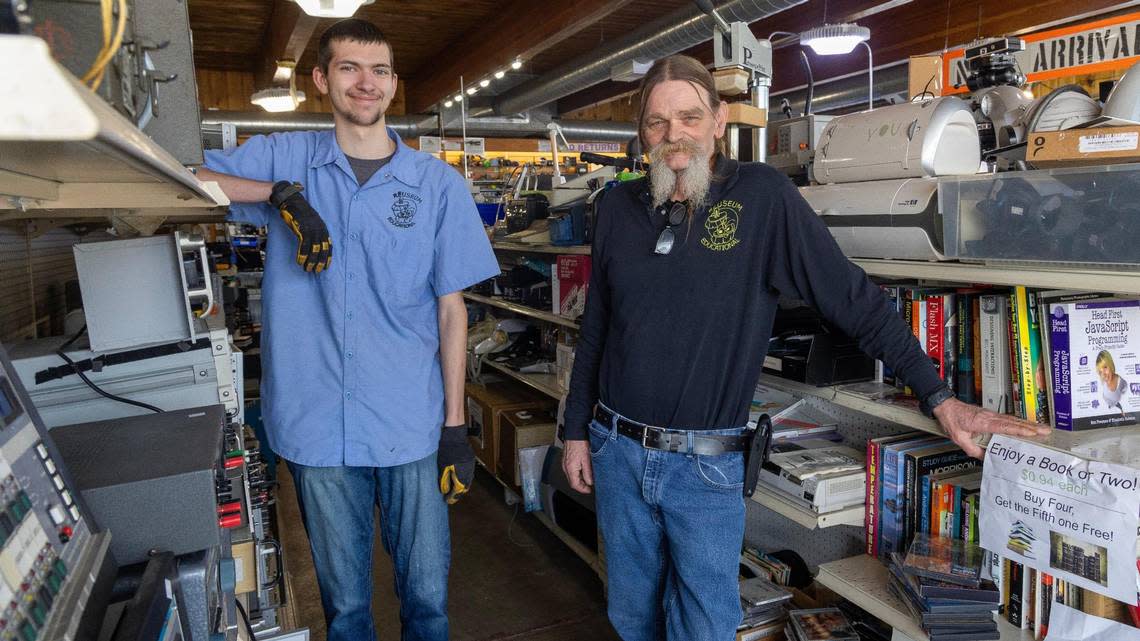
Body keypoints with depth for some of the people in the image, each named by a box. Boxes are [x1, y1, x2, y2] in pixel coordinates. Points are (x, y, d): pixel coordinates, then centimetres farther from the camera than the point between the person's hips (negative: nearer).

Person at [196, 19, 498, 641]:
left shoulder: (439, 184, 1)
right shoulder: (285, 159, 4)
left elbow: (451, 309, 2)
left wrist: (455, 425, 0)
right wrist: (281, 194, -16)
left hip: (410, 426, 0)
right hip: (315, 426, 1)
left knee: (427, 590, 11)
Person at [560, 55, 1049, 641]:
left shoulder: (761, 195, -9)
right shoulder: (620, 207, 3)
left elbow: (852, 298, -8)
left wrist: (938, 398, -10)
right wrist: (576, 430, 11)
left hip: (706, 466, -4)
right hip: (616, 451, 4)